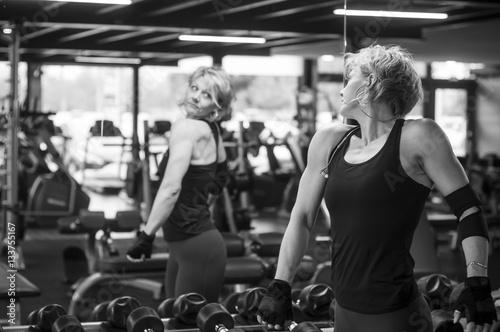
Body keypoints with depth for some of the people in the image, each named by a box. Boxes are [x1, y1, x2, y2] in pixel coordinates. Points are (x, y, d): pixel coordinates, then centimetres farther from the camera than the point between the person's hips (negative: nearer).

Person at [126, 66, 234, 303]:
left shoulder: (186, 127, -16)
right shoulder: (210, 129, 9)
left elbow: (170, 188, -25)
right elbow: (221, 175, 27)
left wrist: (146, 236, -23)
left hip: (196, 246, -9)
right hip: (184, 244, 9)